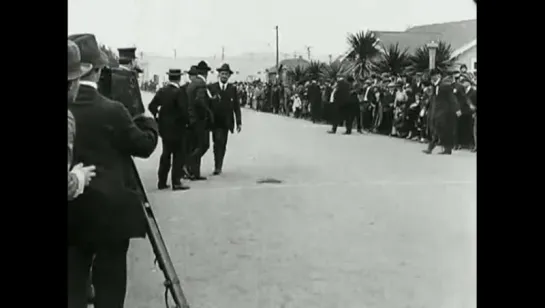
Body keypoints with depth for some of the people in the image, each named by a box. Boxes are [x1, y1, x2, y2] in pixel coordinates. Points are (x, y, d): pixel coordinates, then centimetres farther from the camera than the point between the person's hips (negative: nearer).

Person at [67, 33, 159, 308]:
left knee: (73, 279, 14)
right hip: (111, 210, -4)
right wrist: (148, 123, 11)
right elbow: (145, 145, -7)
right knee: (110, 280, 9)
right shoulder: (111, 111, -17)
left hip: (73, 212, 4)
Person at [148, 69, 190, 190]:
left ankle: (162, 181, 18)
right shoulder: (178, 92, -17)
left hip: (164, 127, 6)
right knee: (179, 155, 3)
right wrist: (187, 121, -6)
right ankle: (176, 182, 2)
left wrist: (158, 118, 9)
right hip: (177, 128, -6)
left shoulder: (161, 91, 2)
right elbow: (183, 110, -22)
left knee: (166, 154, 16)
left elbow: (151, 106, 1)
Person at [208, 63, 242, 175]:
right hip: (215, 121, -2)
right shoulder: (212, 87, 3)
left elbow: (236, 106, 6)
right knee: (218, 141, -14)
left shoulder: (233, 89, 8)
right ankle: (217, 166, -9)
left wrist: (239, 122, -1)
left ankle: (218, 166, 18)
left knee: (223, 144, 6)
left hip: (226, 122, 2)